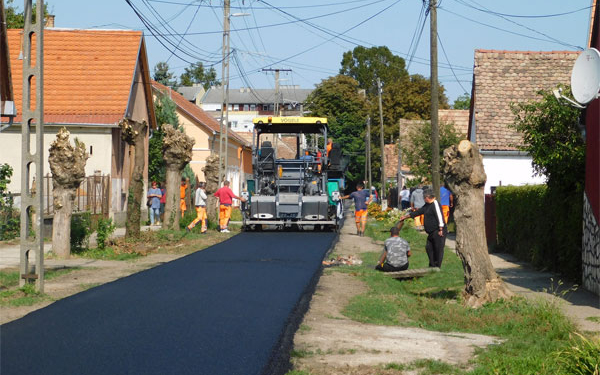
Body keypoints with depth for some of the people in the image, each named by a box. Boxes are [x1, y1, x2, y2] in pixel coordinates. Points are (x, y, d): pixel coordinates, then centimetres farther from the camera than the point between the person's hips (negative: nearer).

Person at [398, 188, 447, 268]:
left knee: (438, 249, -4)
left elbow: (439, 216, -19)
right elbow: (418, 212, 26)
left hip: (438, 232, -10)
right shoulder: (427, 205, 18)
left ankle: (437, 267, 1)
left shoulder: (435, 204, -13)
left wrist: (441, 229, -22)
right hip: (431, 232, 10)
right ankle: (432, 266, 19)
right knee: (429, 248, 12)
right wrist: (406, 216, 30)